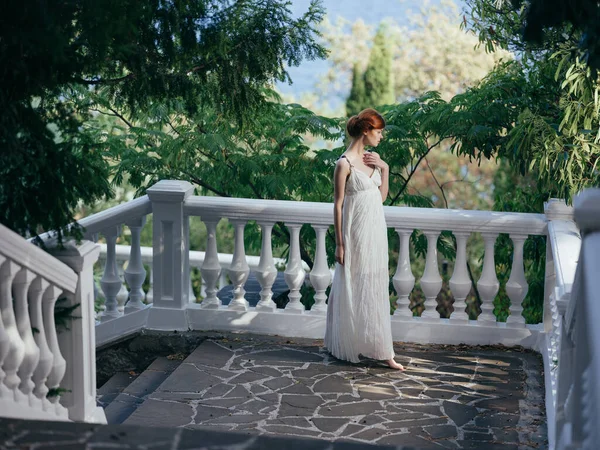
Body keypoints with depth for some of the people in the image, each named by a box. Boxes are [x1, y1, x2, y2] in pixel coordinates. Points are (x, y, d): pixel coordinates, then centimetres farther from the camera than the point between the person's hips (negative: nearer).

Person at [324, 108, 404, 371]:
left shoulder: (371, 159, 9)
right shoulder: (345, 163, -13)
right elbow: (338, 205, -12)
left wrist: (384, 169, 1)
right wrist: (339, 243, -12)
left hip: (375, 230, 8)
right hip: (356, 232, -8)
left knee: (375, 289, 10)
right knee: (354, 288, 2)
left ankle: (381, 350, 17)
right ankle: (348, 347, 14)